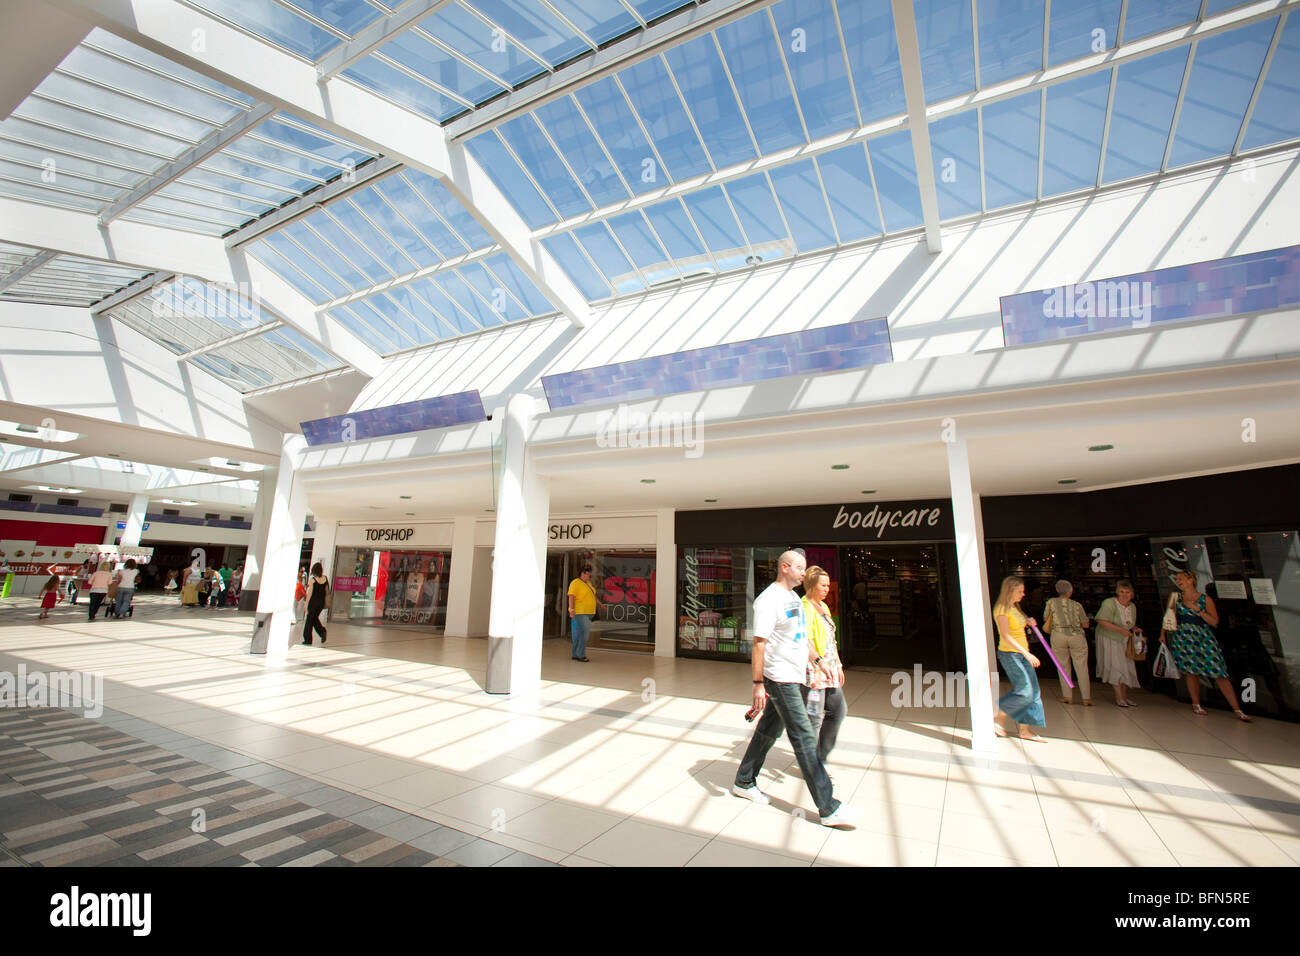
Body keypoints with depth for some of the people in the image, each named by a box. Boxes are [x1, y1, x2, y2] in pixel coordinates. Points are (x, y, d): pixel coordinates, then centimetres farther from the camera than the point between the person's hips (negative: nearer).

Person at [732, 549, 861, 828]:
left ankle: (744, 782, 30)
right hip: (780, 679, -9)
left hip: (795, 677, 9)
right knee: (805, 740, -4)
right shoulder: (769, 600, -16)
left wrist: (818, 660, 18)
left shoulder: (793, 598, 14)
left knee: (769, 731, 17)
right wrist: (758, 684, -19)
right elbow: (759, 643, -19)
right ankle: (829, 808, 4)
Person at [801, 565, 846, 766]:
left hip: (828, 669, 10)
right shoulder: (805, 607, -14)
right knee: (814, 717, -1)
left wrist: (838, 664, 21)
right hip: (813, 669, -10)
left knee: (838, 710, 14)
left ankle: (820, 755, 29)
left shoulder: (823, 606, 15)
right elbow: (805, 639, -26)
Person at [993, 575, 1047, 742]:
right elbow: (1006, 636, -21)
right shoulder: (1002, 609, -15)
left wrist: (1029, 622, 5)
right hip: (1009, 654, -9)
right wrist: (1027, 654, -25)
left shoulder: (1015, 608, 13)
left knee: (1033, 691, 6)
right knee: (1024, 691, -11)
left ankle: (1026, 730, 12)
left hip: (1021, 654, 9)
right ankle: (998, 717, 4)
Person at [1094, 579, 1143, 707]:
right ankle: (1119, 697, -4)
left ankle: (1124, 696, 19)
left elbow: (1130, 624, 20)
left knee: (1127, 667, 8)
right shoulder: (1109, 603, -16)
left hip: (1125, 641, 7)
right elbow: (1102, 622, -22)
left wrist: (1135, 629, -1)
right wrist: (1120, 630, -28)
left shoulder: (1132, 607, 7)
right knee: (1116, 666, -9)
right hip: (1109, 639, -7)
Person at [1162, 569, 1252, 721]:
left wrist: (1198, 610, -12)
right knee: (1191, 671, 0)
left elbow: (1214, 622, -1)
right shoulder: (1174, 597, 7)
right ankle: (1196, 705, 13)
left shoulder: (1205, 599, 3)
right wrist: (1163, 633, 9)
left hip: (1203, 637, 0)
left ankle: (1237, 710, 2)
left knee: (1219, 673, -5)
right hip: (1182, 638, 1)